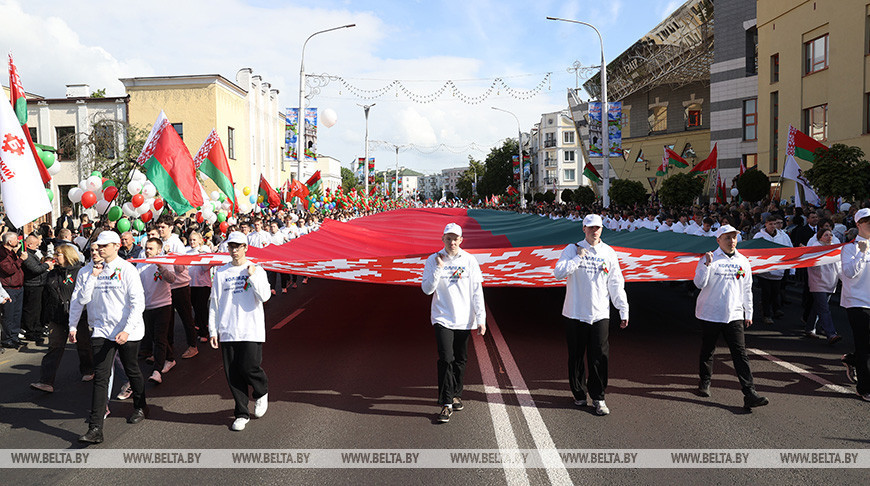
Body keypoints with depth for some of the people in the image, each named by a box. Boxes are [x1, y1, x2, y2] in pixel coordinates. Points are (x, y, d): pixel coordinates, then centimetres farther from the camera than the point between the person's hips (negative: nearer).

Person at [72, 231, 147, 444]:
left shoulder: (127, 269, -8)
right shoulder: (91, 271, 7)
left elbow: (138, 303, -12)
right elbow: (83, 299, 0)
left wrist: (127, 330, -20)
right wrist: (93, 277, -8)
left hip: (127, 332, -3)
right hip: (102, 330, 3)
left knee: (132, 371, 14)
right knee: (100, 377, -5)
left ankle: (140, 407, 38)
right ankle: (95, 428, -6)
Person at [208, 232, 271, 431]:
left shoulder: (256, 270, 3)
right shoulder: (220, 272, 10)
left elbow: (264, 297, -9)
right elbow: (214, 302, 11)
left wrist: (252, 276, -14)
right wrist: (213, 330, 7)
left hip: (251, 329, -3)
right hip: (227, 330, 3)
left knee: (249, 367, -10)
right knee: (233, 374, 4)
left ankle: (262, 393, 22)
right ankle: (242, 413, 17)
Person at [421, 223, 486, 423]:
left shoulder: (469, 260, 0)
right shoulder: (433, 260, -1)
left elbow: (477, 292, 1)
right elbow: (427, 289, -6)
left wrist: (481, 319, -3)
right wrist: (439, 268, -16)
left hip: (464, 320, 2)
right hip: (443, 318, -2)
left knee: (460, 360, 11)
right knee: (446, 358, -12)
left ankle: (456, 395, 30)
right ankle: (446, 403, -6)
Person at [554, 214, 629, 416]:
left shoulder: (608, 252, 6)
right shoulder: (573, 249, 0)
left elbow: (616, 283, 8)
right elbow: (558, 273, -12)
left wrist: (623, 311, 5)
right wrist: (578, 258, -16)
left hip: (600, 315, 1)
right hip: (575, 314, -1)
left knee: (599, 357, 1)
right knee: (576, 356, 9)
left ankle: (598, 397, 13)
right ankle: (579, 393, 25)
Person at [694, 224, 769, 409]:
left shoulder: (743, 261, 9)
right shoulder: (709, 259, -4)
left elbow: (747, 289, 18)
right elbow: (699, 283, -15)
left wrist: (748, 313, 18)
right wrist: (707, 264, -26)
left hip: (734, 315, 3)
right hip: (710, 314, -3)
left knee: (740, 353, -5)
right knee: (707, 350, 11)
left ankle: (750, 394, -8)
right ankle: (705, 382, 32)